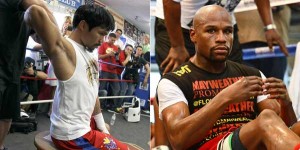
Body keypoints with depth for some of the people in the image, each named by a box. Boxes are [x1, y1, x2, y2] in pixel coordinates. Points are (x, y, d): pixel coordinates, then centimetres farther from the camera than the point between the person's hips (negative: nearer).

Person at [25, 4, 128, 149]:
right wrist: (31, 17, -15)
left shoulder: (88, 55, 6)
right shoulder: (64, 49, -21)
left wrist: (103, 128, 17)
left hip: (83, 124, 10)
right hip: (72, 136, -10)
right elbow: (36, 12, -38)